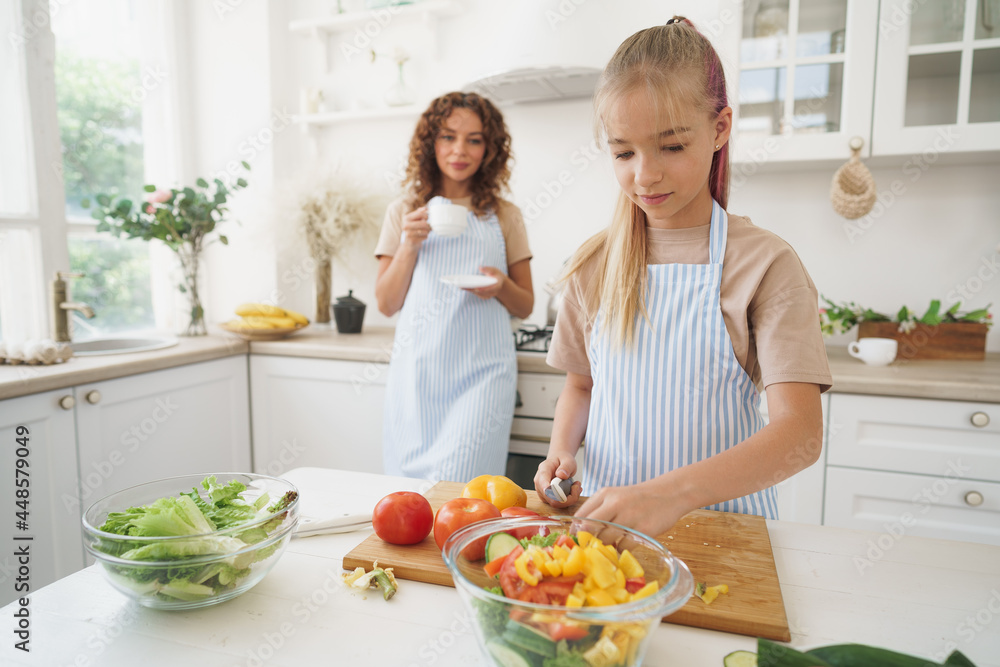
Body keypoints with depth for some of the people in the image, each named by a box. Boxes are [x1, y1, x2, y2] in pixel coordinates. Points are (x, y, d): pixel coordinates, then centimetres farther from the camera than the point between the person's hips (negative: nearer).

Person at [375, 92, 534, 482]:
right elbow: (386, 304, 8)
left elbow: (525, 306, 12)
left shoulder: (504, 216, 7)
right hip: (415, 370, 2)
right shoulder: (404, 212, 9)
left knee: (454, 483, -13)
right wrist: (409, 245, -6)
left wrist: (501, 286, -10)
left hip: (481, 372, -1)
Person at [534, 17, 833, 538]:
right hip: (605, 511, 2)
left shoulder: (763, 262, -9)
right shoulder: (595, 264, 2)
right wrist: (563, 449, -6)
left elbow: (800, 434, -16)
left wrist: (671, 493, -30)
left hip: (719, 516, -1)